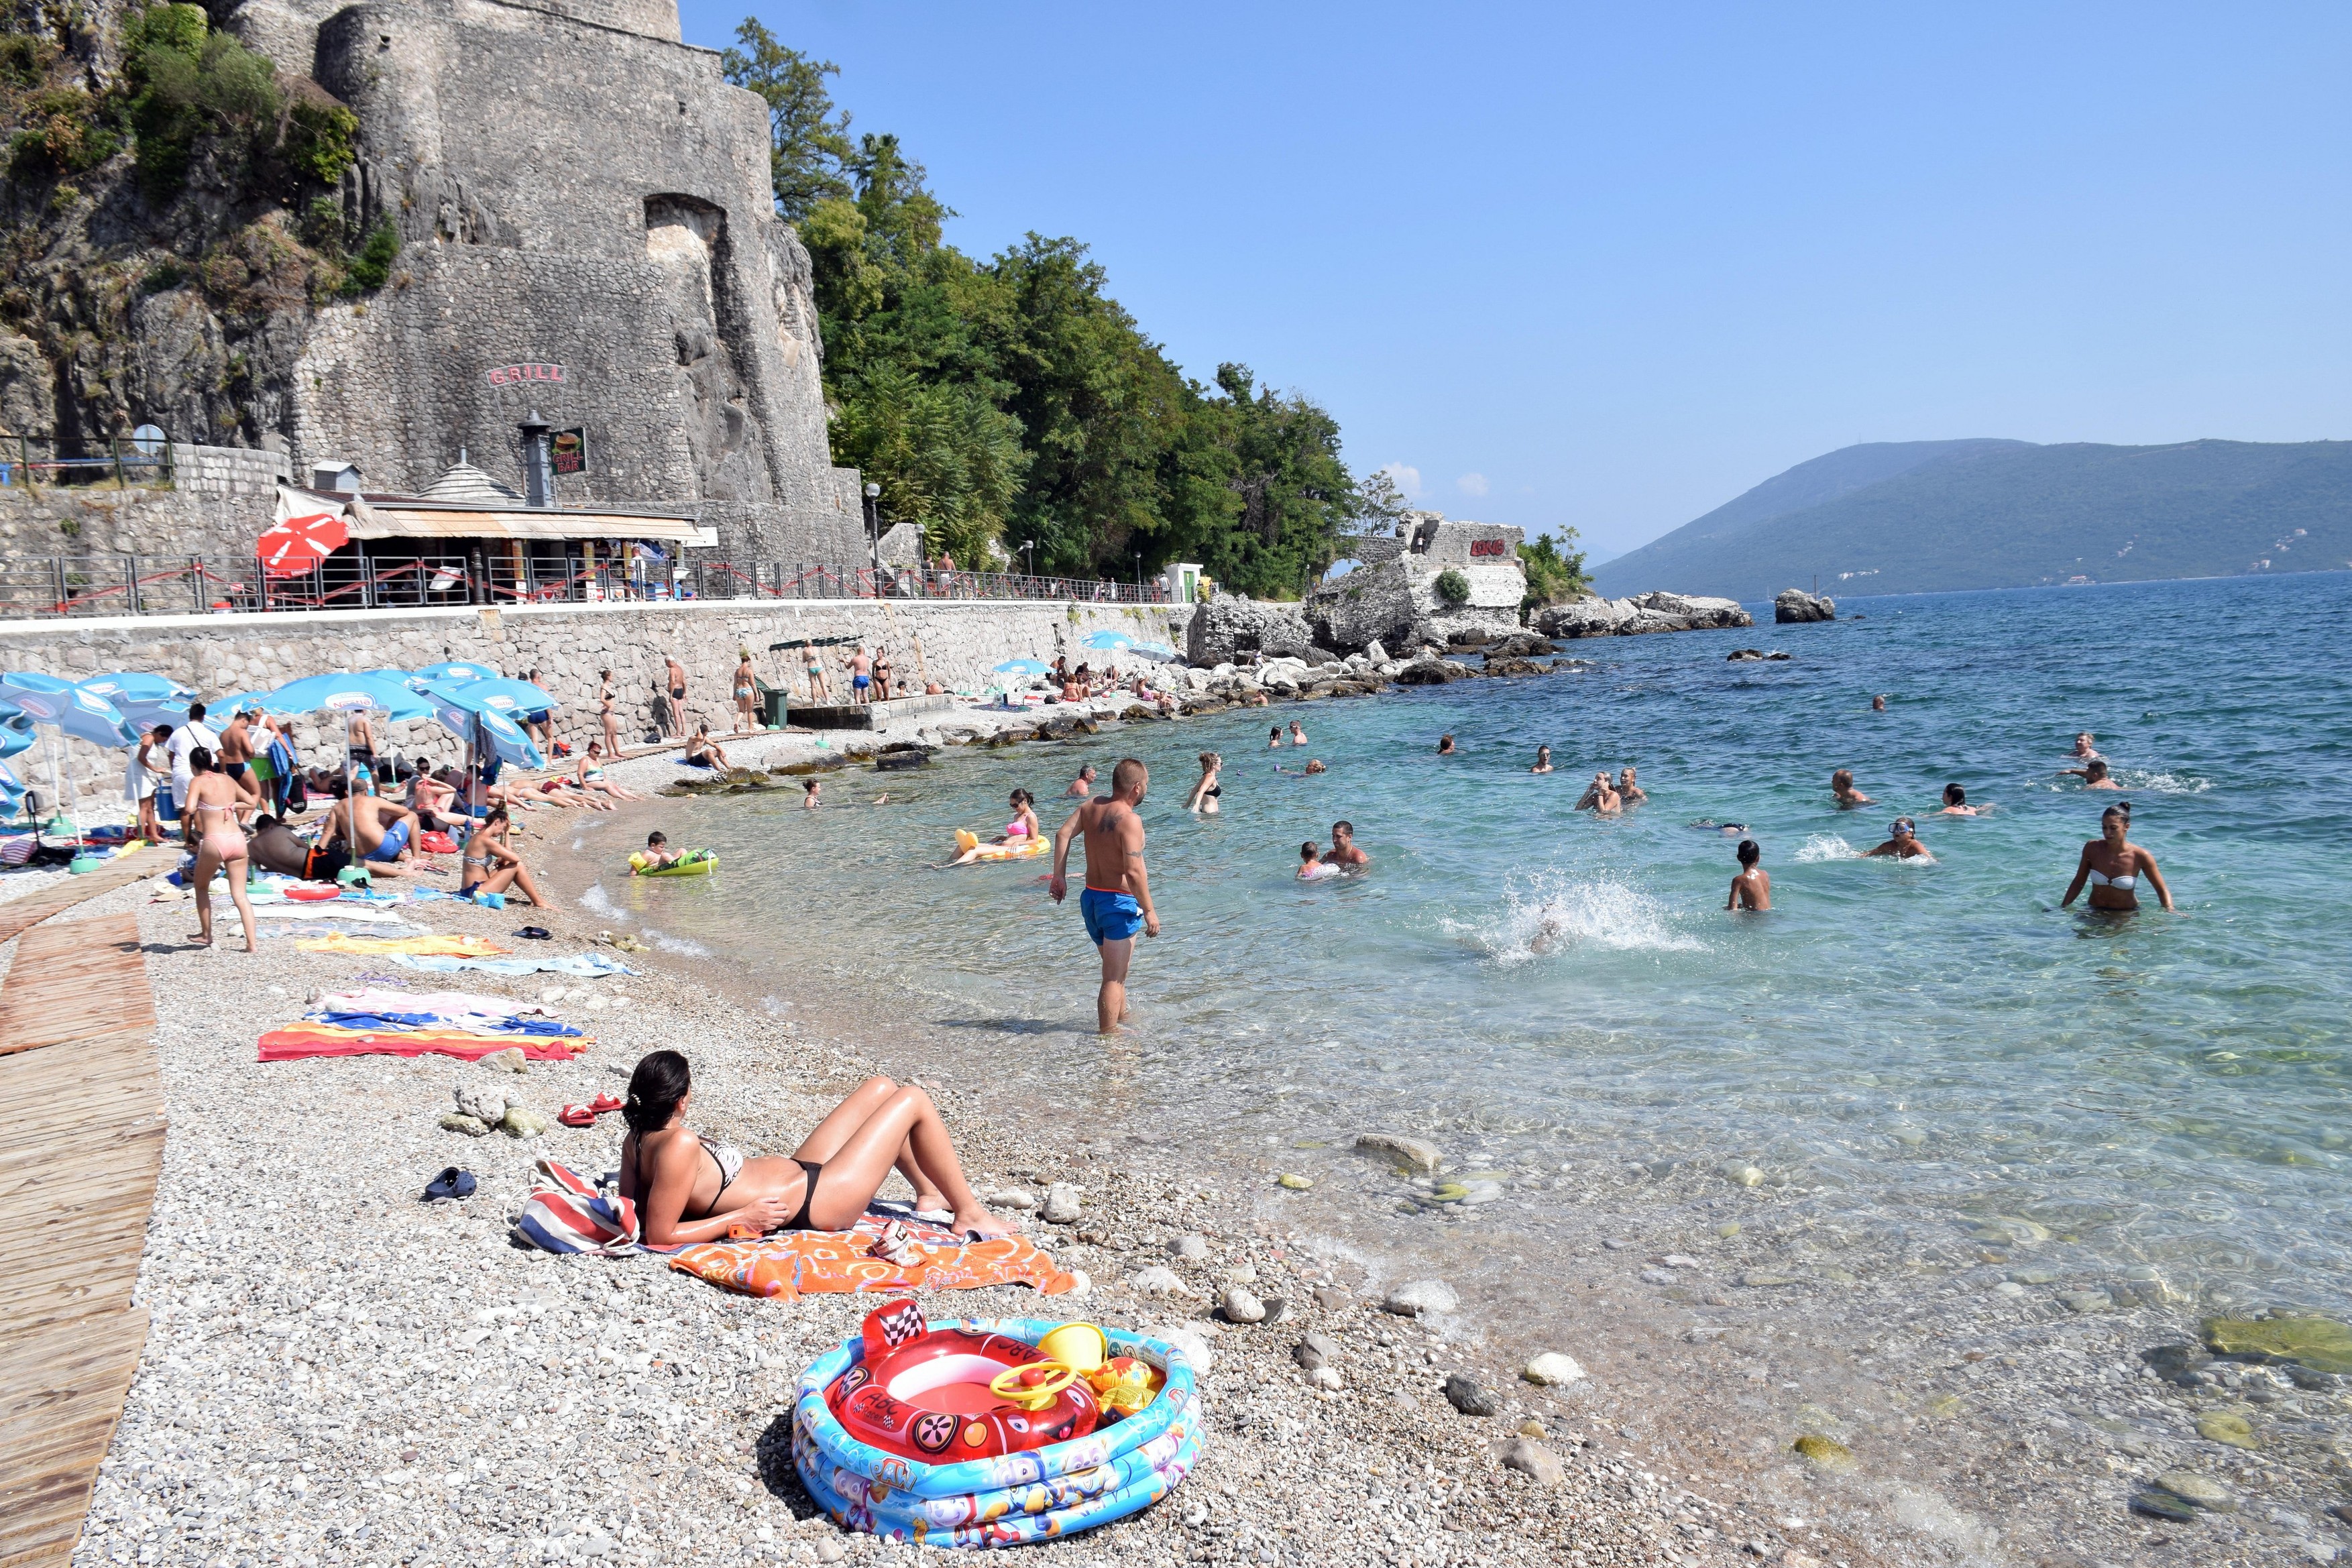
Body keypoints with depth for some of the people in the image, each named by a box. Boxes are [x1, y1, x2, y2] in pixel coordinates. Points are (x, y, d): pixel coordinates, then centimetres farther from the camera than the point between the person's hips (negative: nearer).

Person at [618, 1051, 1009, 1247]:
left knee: (880, 1089, 19)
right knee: (912, 1099, -2)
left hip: (797, 1172, 10)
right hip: (819, 1202, -10)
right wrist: (743, 1218, -23)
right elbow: (660, 1235, -31)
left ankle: (930, 1195, 33)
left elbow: (633, 1204, 7)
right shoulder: (679, 1144, -30)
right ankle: (969, 1214, 12)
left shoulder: (636, 1139, -5)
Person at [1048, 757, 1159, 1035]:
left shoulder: (1092, 807, 3)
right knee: (1114, 978, -3)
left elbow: (1063, 834, -2)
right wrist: (1149, 911, -20)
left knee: (1116, 971, 26)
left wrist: (1059, 876, 2)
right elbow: (1133, 871, -25)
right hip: (1119, 902, -8)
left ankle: (1122, 1019, 41)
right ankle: (1108, 1036, -1)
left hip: (1091, 898, 8)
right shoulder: (1130, 820, -20)